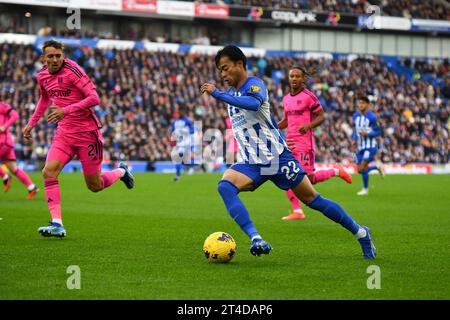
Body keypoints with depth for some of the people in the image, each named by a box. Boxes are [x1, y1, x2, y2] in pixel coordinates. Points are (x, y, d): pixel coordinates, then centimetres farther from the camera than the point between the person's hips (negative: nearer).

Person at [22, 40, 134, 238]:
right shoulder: (42, 76, 6)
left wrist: (66, 111, -30)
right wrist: (31, 123, 25)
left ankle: (121, 171, 36)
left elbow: (94, 98, -23)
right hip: (64, 133, 6)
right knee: (48, 172, -19)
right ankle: (57, 224, -20)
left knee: (94, 186, 4)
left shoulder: (72, 69, -16)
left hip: (86, 132, -5)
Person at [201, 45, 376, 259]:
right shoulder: (230, 93, 14)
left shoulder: (255, 84, -11)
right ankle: (256, 239, -36)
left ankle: (360, 233, 19)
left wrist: (217, 94, -38)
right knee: (224, 186, -24)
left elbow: (254, 104, -36)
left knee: (312, 199, 0)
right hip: (250, 163, 6)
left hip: (276, 157, -6)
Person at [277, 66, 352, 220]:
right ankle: (297, 211, 2)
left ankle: (336, 171, 18)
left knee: (308, 179, -8)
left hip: (305, 141, -7)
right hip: (290, 141, 7)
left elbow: (321, 117, -4)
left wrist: (308, 125, -22)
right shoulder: (286, 99, 14)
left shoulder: (309, 96, -7)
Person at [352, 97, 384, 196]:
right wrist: (353, 139, 4)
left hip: (369, 146, -7)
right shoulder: (355, 116, 8)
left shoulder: (372, 117, -12)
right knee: (360, 170, 6)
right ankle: (377, 167, 32)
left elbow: (378, 132, -10)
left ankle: (365, 189, 4)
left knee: (362, 169, -14)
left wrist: (367, 134, -24)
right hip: (360, 147, 7)